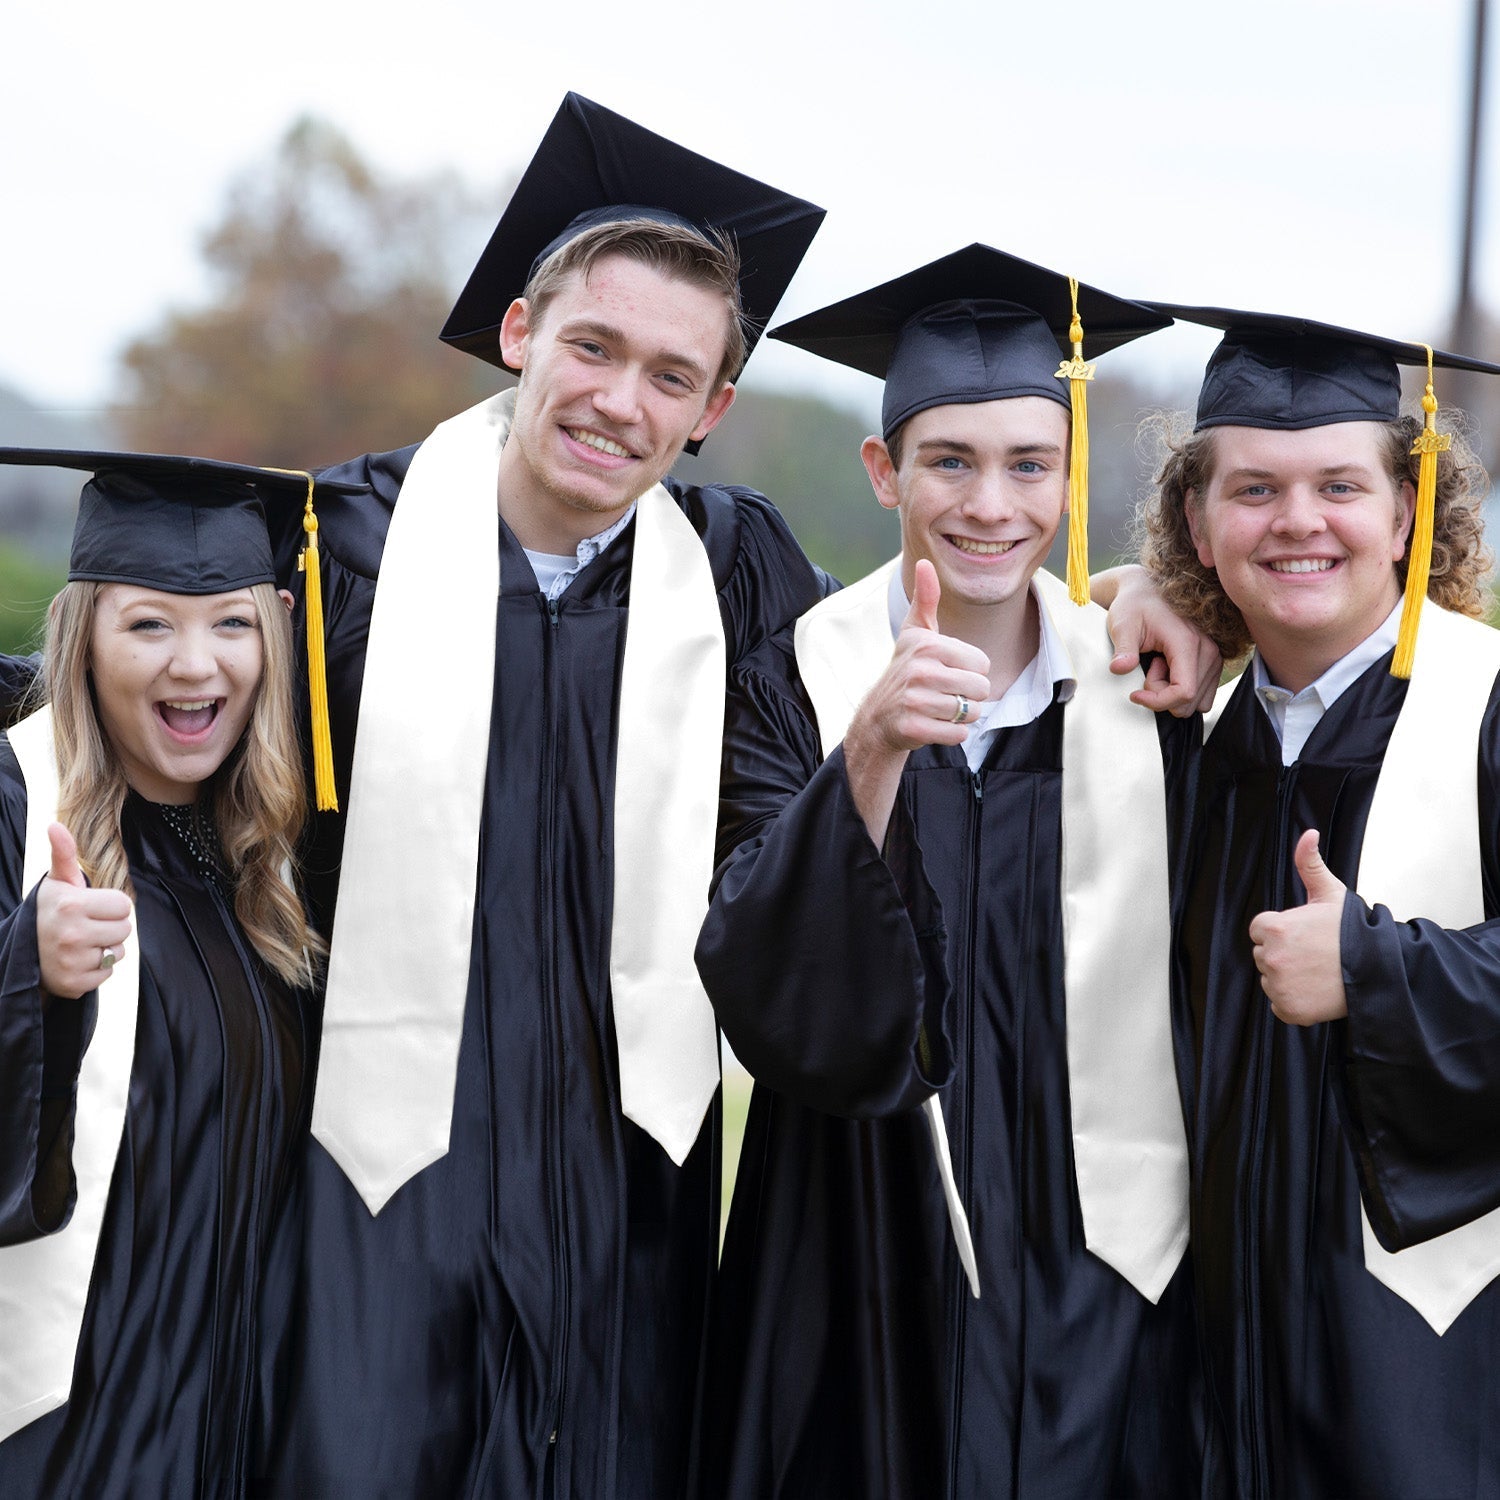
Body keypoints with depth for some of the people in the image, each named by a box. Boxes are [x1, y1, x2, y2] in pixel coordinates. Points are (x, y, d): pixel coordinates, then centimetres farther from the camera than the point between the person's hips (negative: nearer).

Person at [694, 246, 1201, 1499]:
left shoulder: (1140, 688, 0)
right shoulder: (798, 682, -5)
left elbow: (1190, 994, 9)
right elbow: (766, 1001, -19)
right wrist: (871, 754, -30)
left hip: (1095, 1277, 1)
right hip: (867, 1286, -1)